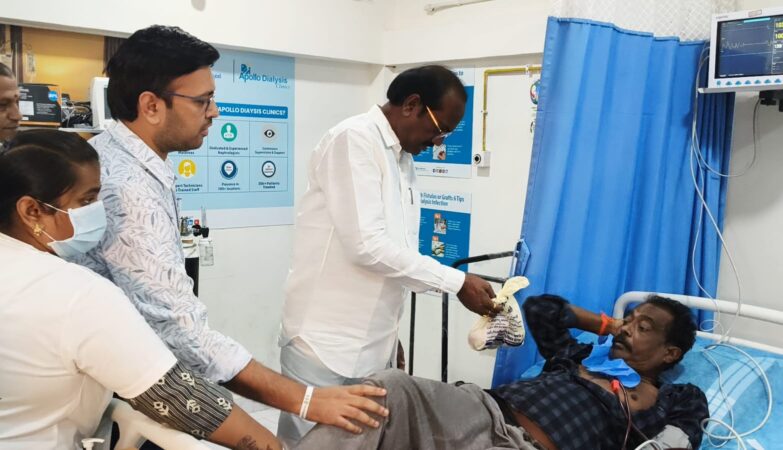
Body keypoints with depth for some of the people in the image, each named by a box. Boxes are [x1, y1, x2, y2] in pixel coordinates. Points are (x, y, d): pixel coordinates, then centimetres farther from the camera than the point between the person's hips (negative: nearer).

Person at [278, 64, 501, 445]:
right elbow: (366, 246, -22)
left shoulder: (403, 159, 11)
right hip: (325, 342, -7)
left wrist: (391, 334, 18)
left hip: (374, 344, 8)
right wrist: (457, 282, -16)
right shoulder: (354, 140, -14)